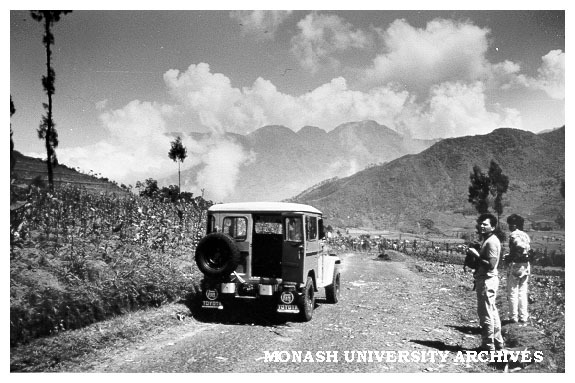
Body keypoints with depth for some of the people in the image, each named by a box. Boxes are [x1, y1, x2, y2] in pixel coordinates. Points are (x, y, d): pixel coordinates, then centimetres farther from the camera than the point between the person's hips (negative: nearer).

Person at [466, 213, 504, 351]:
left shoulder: (492, 242, -18)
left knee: (485, 314, -3)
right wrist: (475, 258, 7)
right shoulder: (485, 240, 15)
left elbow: (491, 265, -24)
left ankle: (488, 346, 5)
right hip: (484, 280, 11)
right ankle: (497, 342, 29)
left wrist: (476, 256, -20)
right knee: (491, 312, 18)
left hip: (487, 281, -11)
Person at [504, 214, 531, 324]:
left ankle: (514, 317, 5)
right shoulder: (525, 235, 11)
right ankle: (523, 317, 16)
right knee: (522, 293, 13)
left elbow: (521, 246, -28)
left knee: (513, 293, 2)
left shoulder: (514, 235, -13)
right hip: (526, 266, 7)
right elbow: (528, 248, 10)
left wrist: (510, 257, -15)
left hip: (515, 265, -7)